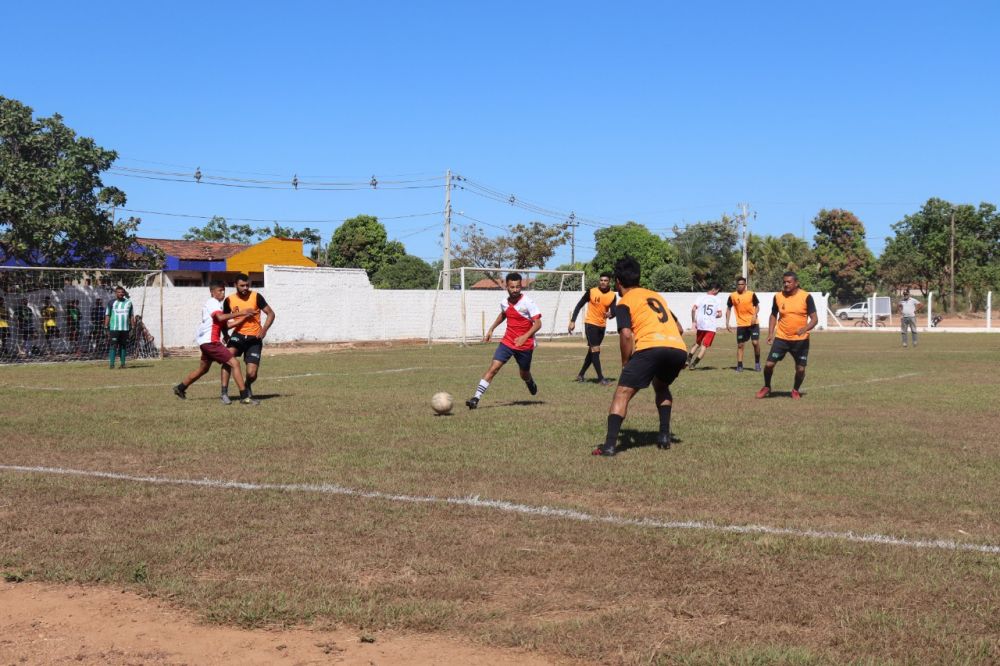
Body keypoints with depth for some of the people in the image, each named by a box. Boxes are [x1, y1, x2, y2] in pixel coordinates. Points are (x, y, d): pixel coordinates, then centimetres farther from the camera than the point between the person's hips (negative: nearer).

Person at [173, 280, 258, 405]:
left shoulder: (216, 304, 20)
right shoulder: (212, 303, -11)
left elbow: (228, 324, 12)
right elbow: (220, 317, -31)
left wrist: (245, 316, 2)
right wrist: (240, 313, -31)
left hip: (206, 342, 11)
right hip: (210, 341, -11)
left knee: (203, 369, 26)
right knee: (234, 363, -15)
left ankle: (180, 388, 39)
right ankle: (244, 397, -19)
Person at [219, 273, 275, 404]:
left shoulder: (256, 297, -8)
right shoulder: (229, 300, -1)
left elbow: (271, 313, -6)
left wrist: (264, 329, -19)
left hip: (254, 338, -1)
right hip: (238, 334, 2)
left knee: (251, 374, -9)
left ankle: (248, 386, 30)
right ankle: (224, 393, -22)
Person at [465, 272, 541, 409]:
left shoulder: (528, 303, -17)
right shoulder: (504, 302, 0)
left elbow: (538, 323, -19)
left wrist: (525, 336, -31)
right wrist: (491, 329, 22)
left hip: (525, 345, -3)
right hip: (507, 341, 3)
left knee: (524, 374, 14)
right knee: (493, 367, -13)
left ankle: (532, 386, 52)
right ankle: (476, 398, -17)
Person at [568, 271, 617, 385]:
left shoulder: (612, 295, -2)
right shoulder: (591, 291, -11)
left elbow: (613, 312, -9)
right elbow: (579, 305, -4)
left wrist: (610, 314, -34)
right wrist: (572, 321, -9)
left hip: (602, 326, 5)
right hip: (590, 323, -5)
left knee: (592, 351, 13)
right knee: (595, 350, -11)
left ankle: (581, 375, 27)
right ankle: (601, 378, -10)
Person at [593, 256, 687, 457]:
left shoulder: (624, 302, 12)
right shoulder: (656, 295, 32)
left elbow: (626, 334, -4)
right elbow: (679, 329, 34)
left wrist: (625, 363, 8)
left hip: (650, 347, -6)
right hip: (679, 348, 6)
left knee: (622, 394, 0)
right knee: (661, 386, 33)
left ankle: (610, 444, -13)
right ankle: (664, 435, 20)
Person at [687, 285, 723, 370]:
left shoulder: (701, 297, 2)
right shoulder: (717, 300, 1)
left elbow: (693, 309, -10)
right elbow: (720, 314, -3)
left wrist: (694, 321, 0)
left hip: (700, 325, 2)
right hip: (711, 326, -2)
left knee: (697, 343, 22)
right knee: (704, 346, 4)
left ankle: (688, 359, 5)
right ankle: (693, 363, -5)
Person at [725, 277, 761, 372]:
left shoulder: (751, 294, -3)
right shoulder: (732, 296, 0)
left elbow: (757, 306, 6)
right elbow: (728, 309, 9)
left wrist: (755, 315, -13)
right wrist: (727, 323, 4)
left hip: (753, 323, -1)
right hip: (741, 324, 1)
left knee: (755, 342, -10)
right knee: (740, 345, 3)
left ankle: (757, 362, 10)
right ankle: (739, 366, 10)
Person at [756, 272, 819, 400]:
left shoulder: (806, 297, -9)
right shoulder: (778, 297, -1)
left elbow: (814, 319, -9)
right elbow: (773, 316, 13)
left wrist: (805, 329, -28)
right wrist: (770, 333, 2)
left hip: (801, 340, -2)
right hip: (781, 338, 2)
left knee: (800, 369, -1)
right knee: (769, 364, -5)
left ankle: (796, 390, 27)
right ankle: (767, 387, 22)